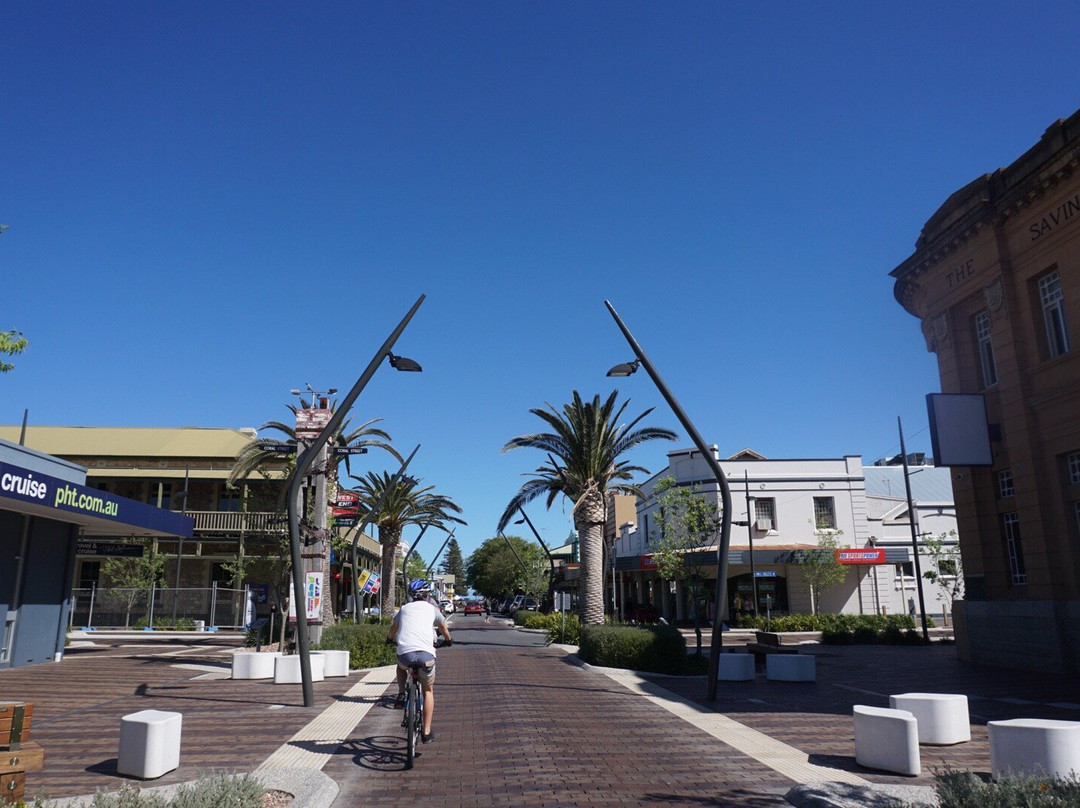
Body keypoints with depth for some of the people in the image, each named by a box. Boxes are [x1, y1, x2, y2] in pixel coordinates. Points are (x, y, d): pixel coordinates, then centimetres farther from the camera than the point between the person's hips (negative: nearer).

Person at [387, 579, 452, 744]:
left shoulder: (404, 608, 24)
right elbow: (444, 628, 38)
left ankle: (401, 695, 17)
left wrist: (390, 639, 63)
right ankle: (426, 732, 15)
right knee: (428, 691, 21)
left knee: (401, 667, 39)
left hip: (405, 652, 1)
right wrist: (448, 640, 59)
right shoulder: (432, 609, 20)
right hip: (426, 653, -1)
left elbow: (393, 630, 41)